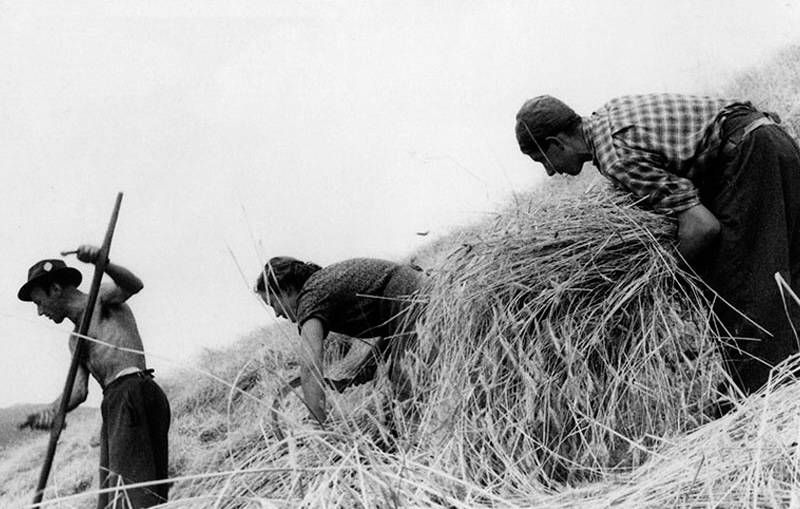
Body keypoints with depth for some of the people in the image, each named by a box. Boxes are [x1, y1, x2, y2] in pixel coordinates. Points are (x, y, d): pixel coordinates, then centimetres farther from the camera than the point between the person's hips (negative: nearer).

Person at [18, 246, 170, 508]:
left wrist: (103, 262, -33)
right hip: (117, 403, 8)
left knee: (130, 483, -21)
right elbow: (78, 390, 14)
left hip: (133, 392, -8)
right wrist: (52, 410, -6)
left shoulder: (102, 298, 9)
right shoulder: (75, 340, 29)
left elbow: (133, 285, -14)